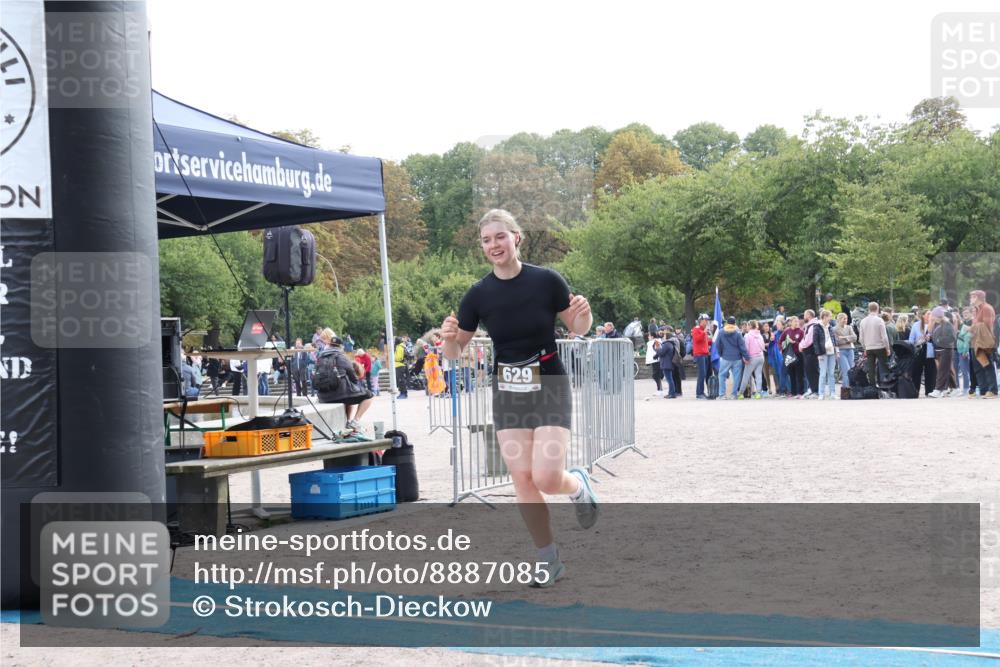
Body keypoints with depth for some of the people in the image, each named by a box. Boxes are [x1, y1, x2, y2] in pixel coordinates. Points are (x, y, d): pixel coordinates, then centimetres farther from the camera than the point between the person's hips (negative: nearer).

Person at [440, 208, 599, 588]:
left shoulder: (547, 281, -10)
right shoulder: (479, 295, -4)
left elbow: (578, 329, 3)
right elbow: (455, 353, 2)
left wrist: (583, 314, -20)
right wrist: (449, 337, -21)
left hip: (549, 389, -3)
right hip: (507, 393, 3)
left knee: (546, 478, -16)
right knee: (522, 479, -1)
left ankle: (578, 483, 21)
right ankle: (549, 561, 15)